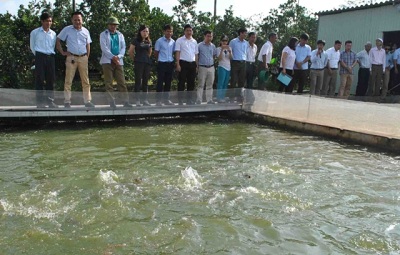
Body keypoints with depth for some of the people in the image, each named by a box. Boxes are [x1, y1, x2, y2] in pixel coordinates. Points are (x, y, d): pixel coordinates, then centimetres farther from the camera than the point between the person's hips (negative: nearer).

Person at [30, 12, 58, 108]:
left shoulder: (53, 33, 12)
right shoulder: (35, 32, 2)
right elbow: (32, 47, 7)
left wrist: (51, 55, 9)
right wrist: (38, 56, 7)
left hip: (50, 57, 4)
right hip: (40, 57, -4)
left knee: (51, 79, 3)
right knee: (39, 79, -4)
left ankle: (50, 101, 10)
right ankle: (40, 102, -1)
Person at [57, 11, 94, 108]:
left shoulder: (85, 31, 11)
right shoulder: (67, 29, 2)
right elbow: (58, 40, 5)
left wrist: (87, 57, 8)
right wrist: (62, 52, -2)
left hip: (83, 58, 3)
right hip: (71, 57, -3)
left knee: (86, 81, 5)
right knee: (68, 80, -2)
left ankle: (87, 101, 11)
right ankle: (67, 101, 4)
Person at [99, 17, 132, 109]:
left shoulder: (120, 35, 16)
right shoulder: (103, 34, 6)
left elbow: (123, 47, 7)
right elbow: (104, 47, -6)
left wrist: (118, 56, -11)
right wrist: (113, 57, -17)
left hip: (119, 61, 3)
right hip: (107, 61, -2)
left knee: (122, 82, -1)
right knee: (109, 83, -2)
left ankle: (126, 101, 0)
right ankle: (112, 102, 1)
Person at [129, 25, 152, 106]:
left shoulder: (149, 41, 13)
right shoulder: (136, 40, -3)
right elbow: (130, 51, -3)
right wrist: (134, 59, 6)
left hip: (147, 63, 5)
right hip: (139, 63, -5)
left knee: (145, 82, 6)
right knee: (138, 81, -5)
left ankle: (145, 100, 10)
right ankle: (137, 100, -4)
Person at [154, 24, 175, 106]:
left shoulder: (173, 42, 9)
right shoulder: (159, 41, -3)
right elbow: (156, 53, 3)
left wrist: (173, 61, 7)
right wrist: (160, 60, 8)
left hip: (170, 64, 4)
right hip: (162, 64, -4)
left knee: (168, 82, 8)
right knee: (160, 82, -3)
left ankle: (166, 99, 16)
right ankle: (159, 100, 0)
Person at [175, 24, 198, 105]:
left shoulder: (194, 41, 15)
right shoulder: (180, 40, 0)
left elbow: (196, 54, 17)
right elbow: (177, 52, -5)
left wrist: (196, 65, 13)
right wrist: (178, 64, -13)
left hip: (192, 64, 5)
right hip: (183, 63, -5)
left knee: (191, 82, 8)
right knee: (181, 82, -4)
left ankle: (189, 99, 17)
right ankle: (180, 99, 1)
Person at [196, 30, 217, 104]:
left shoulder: (213, 46, 9)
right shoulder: (199, 45, -3)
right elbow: (196, 56, 2)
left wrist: (211, 61, 10)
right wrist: (197, 65, 1)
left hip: (211, 67, 4)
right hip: (202, 67, -4)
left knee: (210, 85, 7)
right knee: (201, 85, -3)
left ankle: (209, 100, 11)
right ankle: (199, 100, -1)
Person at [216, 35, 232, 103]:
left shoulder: (229, 48, 12)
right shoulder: (219, 49, -1)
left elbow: (231, 58, 4)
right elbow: (219, 58, -13)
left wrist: (229, 51, -12)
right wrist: (222, 50, -20)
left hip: (228, 67, 5)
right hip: (222, 67, -5)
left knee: (225, 84, 6)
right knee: (221, 83, -10)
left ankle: (223, 97, 11)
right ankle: (219, 98, -9)